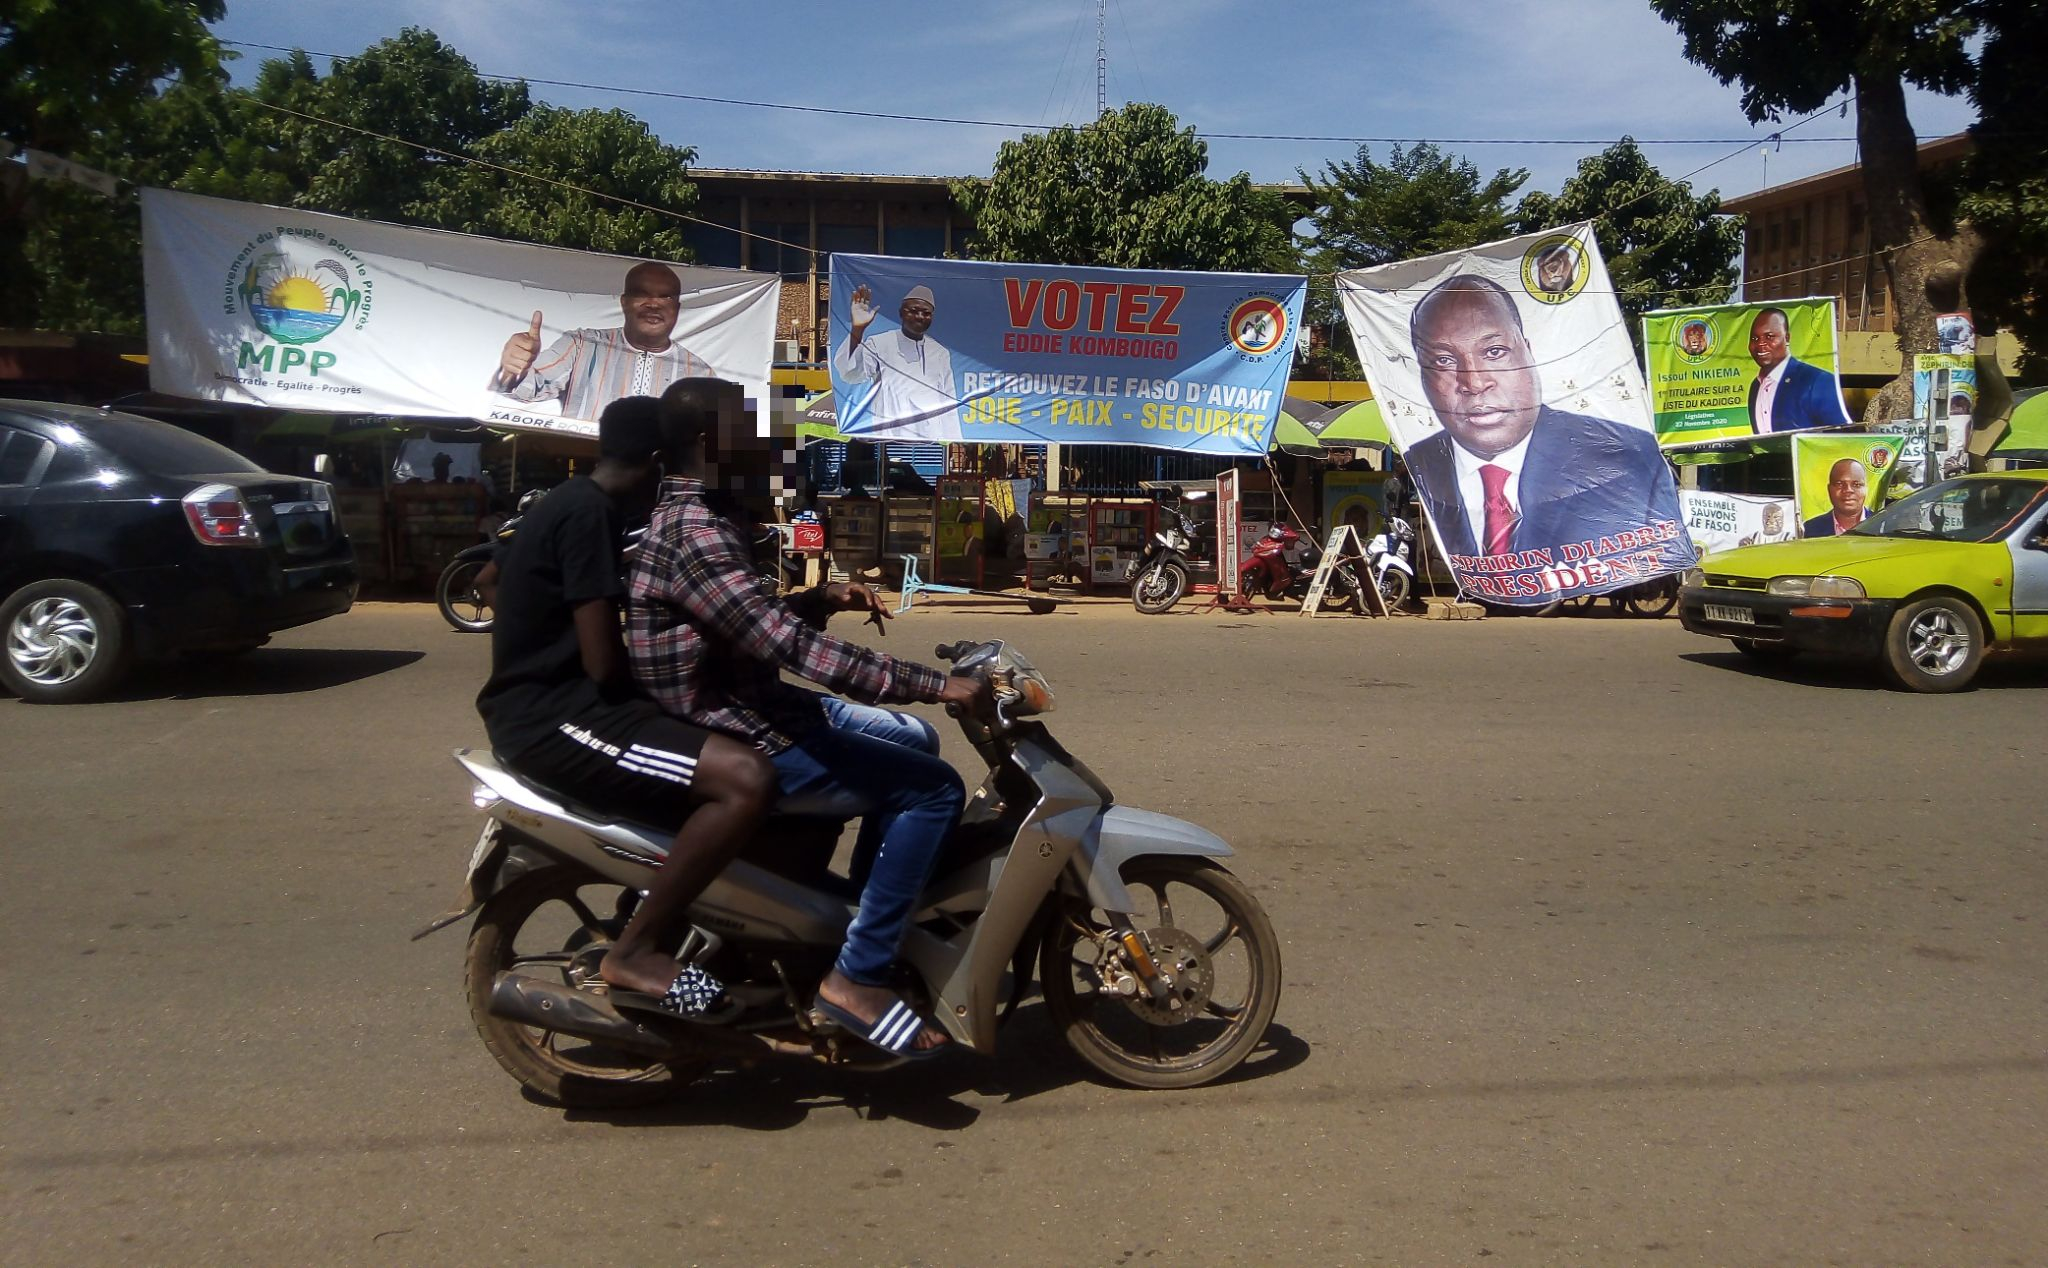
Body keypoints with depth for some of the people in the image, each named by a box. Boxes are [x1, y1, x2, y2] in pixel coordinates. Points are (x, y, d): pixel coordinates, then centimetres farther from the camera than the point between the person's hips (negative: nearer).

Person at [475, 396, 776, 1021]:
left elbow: (599, 647, 22)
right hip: (551, 714, -11)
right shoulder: (588, 511, -14)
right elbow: (606, 664, -19)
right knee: (746, 779, -26)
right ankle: (635, 952, -14)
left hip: (559, 700, 11)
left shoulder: (579, 503, 17)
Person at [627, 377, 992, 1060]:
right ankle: (859, 975, -11)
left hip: (753, 707, 11)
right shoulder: (691, 535, -22)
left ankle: (867, 906, 29)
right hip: (740, 746, -11)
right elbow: (791, 647, -30)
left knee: (914, 741, 21)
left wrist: (823, 597, 4)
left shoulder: (691, 517, 12)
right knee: (933, 787, -15)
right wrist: (938, 685, -29)